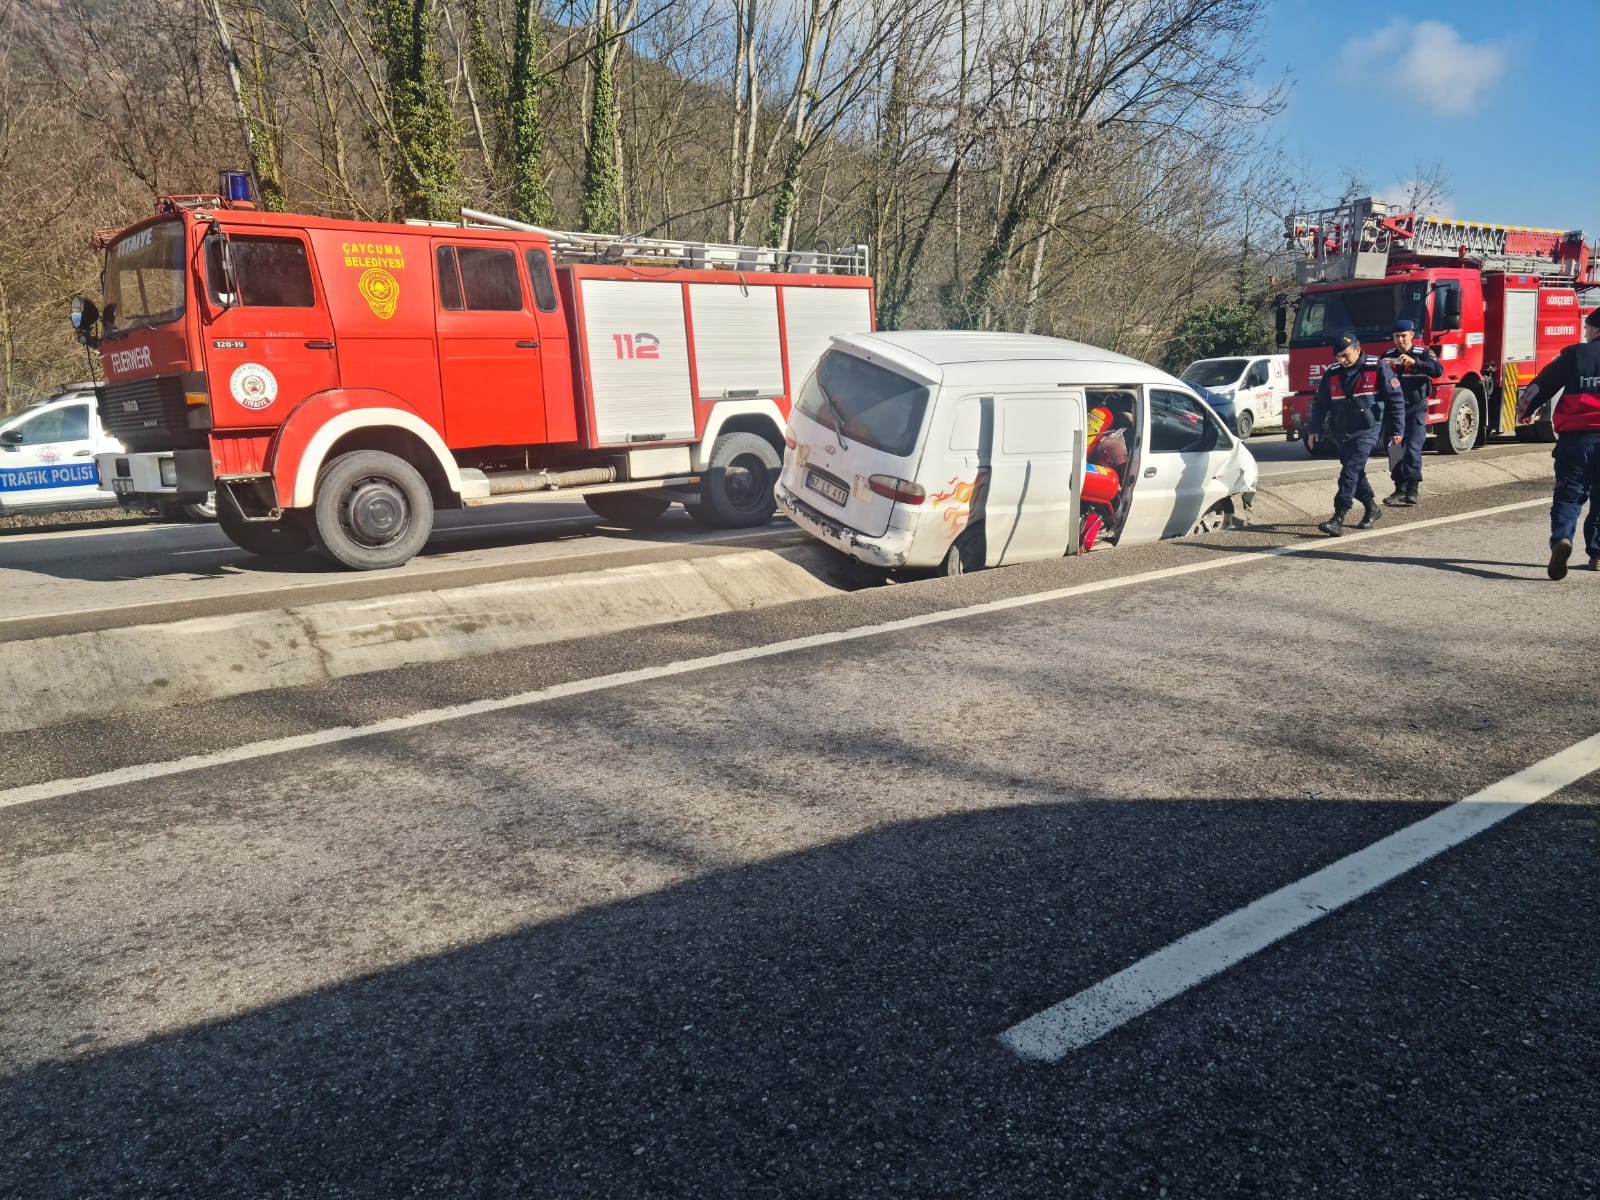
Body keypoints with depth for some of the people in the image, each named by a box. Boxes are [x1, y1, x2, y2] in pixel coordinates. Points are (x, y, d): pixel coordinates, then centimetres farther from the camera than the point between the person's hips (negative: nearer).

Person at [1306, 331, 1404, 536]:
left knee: (1351, 470, -17)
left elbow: (1395, 399, -2)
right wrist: (1314, 429, 5)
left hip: (1367, 430, -6)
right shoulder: (1332, 374, 7)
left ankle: (1338, 519, -23)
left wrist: (1396, 430, -3)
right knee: (1354, 472, 12)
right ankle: (1371, 508, 33)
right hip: (1341, 432, 6)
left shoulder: (1378, 368, -5)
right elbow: (1320, 404, 14)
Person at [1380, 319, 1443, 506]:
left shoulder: (1423, 353, -3)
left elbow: (1438, 370, -19)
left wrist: (1415, 362, -31)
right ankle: (1400, 489, 10)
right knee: (1396, 449, 4)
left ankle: (1412, 490, -10)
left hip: (1416, 408, -4)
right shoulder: (1388, 355, 8)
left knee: (1413, 448, -11)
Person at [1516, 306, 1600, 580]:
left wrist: (1525, 410, 20)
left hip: (1575, 436, -2)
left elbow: (1543, 383, 6)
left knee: (1569, 493, 1)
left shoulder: (1575, 354, 1)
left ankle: (1561, 538, -24)